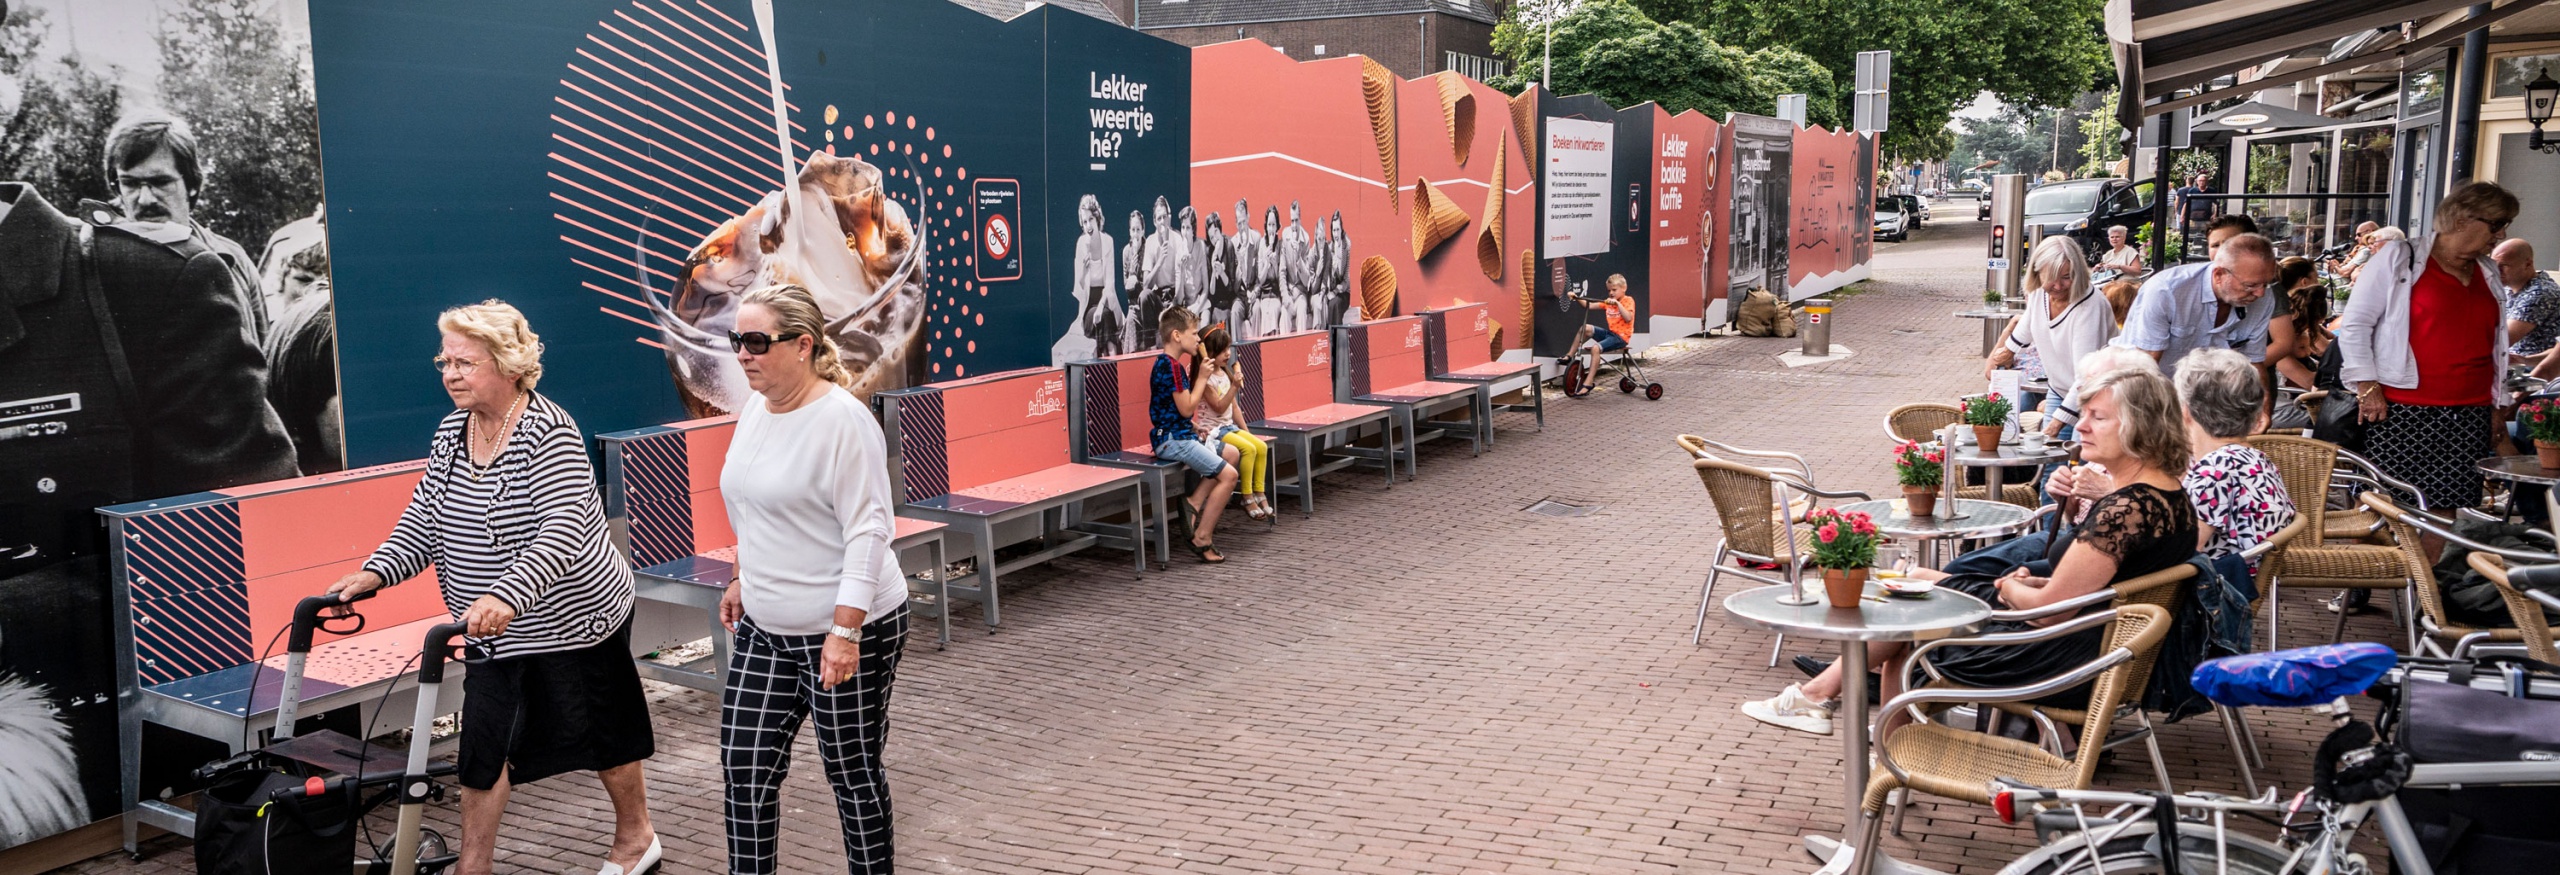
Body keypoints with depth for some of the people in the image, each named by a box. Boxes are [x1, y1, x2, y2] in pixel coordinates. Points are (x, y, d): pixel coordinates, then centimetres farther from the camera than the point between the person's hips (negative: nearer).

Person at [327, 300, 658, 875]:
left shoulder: (549, 432, -22)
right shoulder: (451, 433, 3)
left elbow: (561, 535, -33)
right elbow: (421, 524, 4)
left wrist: (504, 597, -46)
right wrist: (375, 573, -13)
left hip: (572, 621, -6)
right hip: (494, 632, 6)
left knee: (599, 733, 10)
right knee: (484, 748, 6)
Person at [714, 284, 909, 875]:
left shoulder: (841, 417, -18)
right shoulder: (755, 414, 7)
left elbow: (869, 530, -21)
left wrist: (845, 631, -24)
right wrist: (743, 578, 23)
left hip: (844, 630, -7)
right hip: (764, 627, 8)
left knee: (852, 772, 6)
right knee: (746, 765, 8)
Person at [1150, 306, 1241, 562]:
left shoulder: (1169, 364, 14)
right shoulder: (1171, 366, -18)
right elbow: (1186, 408, -20)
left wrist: (1194, 427, 7)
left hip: (1181, 434, 11)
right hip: (1172, 439, -11)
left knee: (1230, 453, 18)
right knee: (1228, 474, -14)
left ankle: (1193, 504, 9)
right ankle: (1201, 539, -10)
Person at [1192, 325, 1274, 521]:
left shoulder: (1225, 374, 12)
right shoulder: (1206, 378, -15)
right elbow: (1219, 407, -20)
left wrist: (1245, 430, 12)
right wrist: (1234, 386, -26)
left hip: (1228, 426, 8)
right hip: (1212, 430, -8)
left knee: (1261, 446, -8)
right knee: (1248, 448, -24)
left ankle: (1259, 493, -2)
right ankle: (1247, 498, -15)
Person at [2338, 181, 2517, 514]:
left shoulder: (2489, 277, 18)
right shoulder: (2399, 259, -1)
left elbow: (2494, 346, 25)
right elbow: (2354, 325, -5)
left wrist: (2499, 407, 20)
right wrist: (2367, 387, -11)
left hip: (2469, 417, 6)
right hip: (2404, 414, -6)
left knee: (2444, 510, 4)